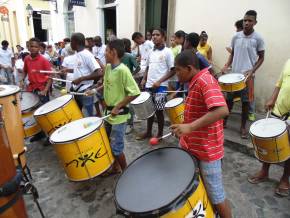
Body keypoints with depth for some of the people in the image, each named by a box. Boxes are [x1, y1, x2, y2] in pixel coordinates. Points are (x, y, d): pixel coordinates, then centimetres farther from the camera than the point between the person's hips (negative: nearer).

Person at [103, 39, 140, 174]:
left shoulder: (123, 70, -21)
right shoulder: (108, 67, 4)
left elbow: (135, 93, -24)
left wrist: (118, 107, -20)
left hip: (119, 115, -8)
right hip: (108, 112, 9)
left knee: (116, 147, 2)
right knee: (108, 144, 19)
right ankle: (115, 167, 39)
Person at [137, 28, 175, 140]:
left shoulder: (167, 52, -6)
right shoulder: (151, 52, 12)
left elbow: (172, 70, -9)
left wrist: (159, 81, -18)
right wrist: (144, 79, 5)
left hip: (160, 86, -6)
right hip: (149, 85, 6)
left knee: (159, 111, 1)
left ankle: (160, 134, 19)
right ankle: (148, 132, 28)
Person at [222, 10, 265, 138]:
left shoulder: (258, 39, -6)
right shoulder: (236, 37, 3)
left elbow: (261, 58, 0)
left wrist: (252, 71, -14)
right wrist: (227, 65, -3)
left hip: (248, 75, -3)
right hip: (234, 73, 3)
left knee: (246, 101, 4)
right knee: (229, 98, 10)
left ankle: (243, 127, 18)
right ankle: (224, 121, 27)